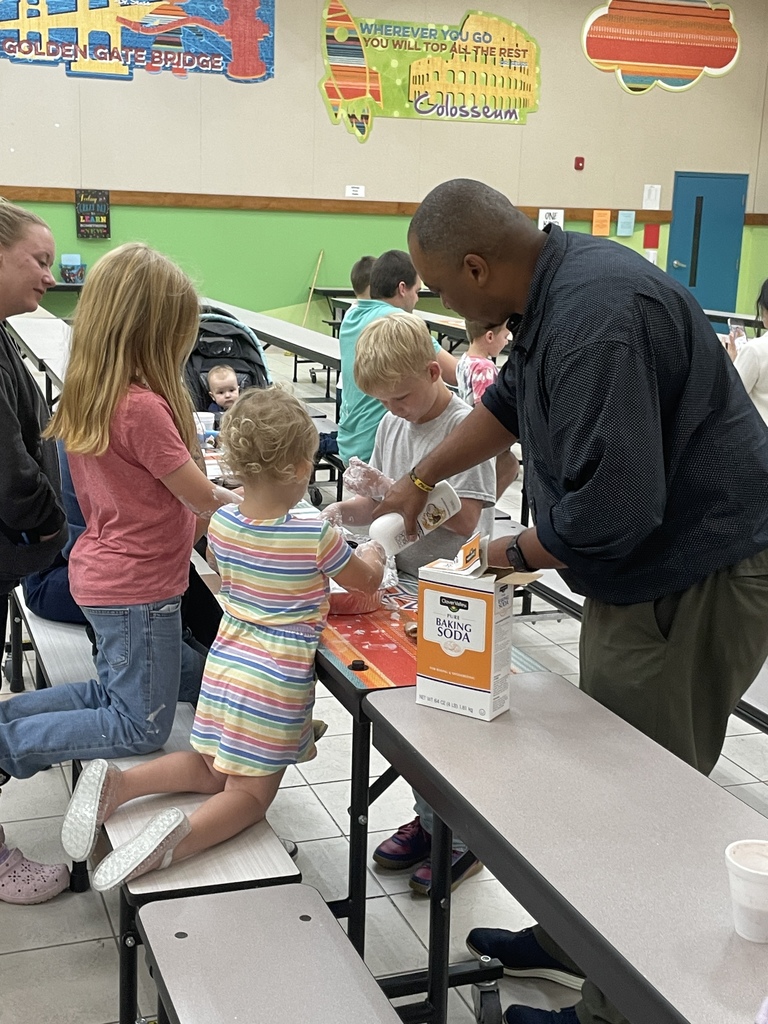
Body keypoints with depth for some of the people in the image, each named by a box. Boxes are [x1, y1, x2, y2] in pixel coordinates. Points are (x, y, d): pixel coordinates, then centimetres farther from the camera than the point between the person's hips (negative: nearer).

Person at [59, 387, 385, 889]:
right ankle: (183, 835, -23)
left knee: (212, 769, 25)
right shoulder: (316, 536, -17)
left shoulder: (222, 524, -3)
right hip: (278, 680, -5)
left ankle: (117, 781, 3)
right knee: (250, 795, 7)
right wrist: (372, 552, 23)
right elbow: (368, 581, 1)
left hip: (225, 664, 5)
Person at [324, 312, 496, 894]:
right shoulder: (394, 423, 7)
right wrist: (342, 510, -7)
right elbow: (381, 504, 12)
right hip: (408, 585, 7)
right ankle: (428, 819, 32)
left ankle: (464, 840, 15)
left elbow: (462, 519, -21)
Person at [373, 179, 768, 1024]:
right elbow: (509, 401, 23)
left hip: (699, 585, -10)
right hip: (648, 568, 10)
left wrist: (517, 553, -12)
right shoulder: (558, 281, 5)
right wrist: (417, 482, 26)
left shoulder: (597, 318, -29)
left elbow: (611, 509, -31)